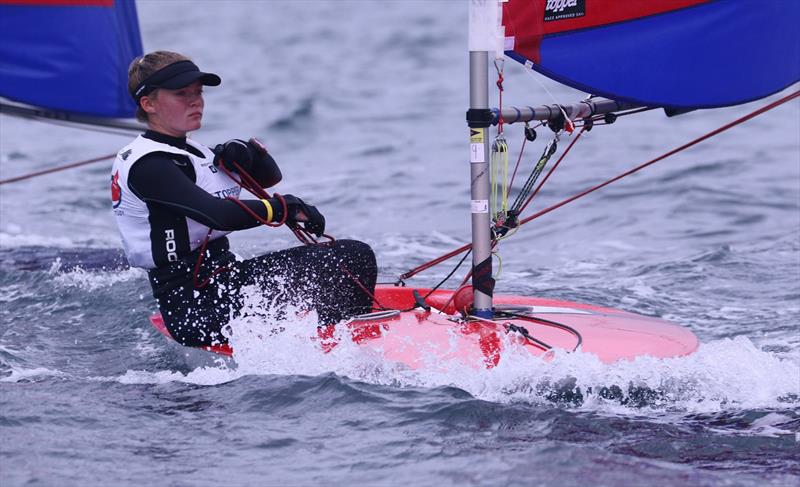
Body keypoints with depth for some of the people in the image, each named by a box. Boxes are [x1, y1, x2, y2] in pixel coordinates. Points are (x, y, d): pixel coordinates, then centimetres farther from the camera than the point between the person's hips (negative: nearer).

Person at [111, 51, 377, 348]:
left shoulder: (189, 152, 17)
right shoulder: (147, 165, -14)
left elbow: (269, 178, 22)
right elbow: (217, 214, -26)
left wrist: (249, 152, -1)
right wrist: (286, 208, -14)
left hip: (223, 278, 10)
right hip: (196, 307, -10)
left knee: (356, 256, 0)